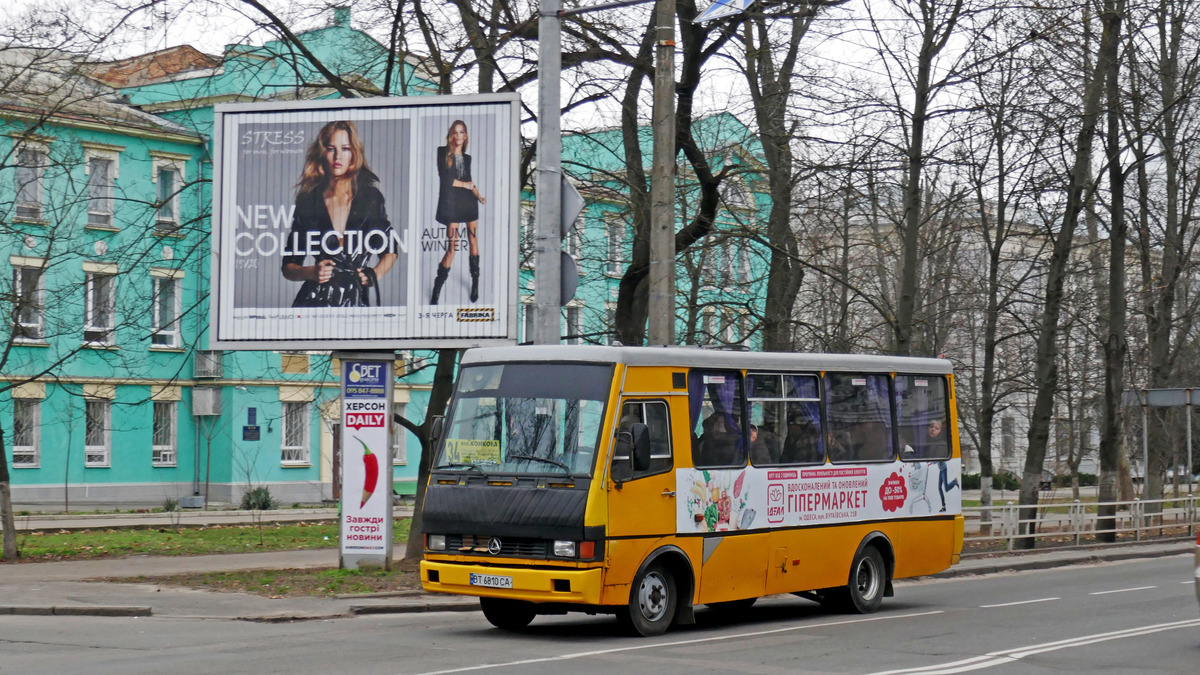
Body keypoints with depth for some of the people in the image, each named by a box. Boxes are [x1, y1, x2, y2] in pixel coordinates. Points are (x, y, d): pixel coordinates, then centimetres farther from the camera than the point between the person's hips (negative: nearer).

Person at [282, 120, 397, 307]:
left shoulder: (371, 197, 4)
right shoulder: (307, 202, 3)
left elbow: (390, 251, 19)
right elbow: (288, 267, 9)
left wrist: (374, 275, 1)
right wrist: (311, 272, -10)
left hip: (357, 301, 0)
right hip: (315, 301, 0)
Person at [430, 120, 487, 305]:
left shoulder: (467, 157, 16)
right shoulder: (443, 153, 2)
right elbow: (445, 178, -6)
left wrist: (479, 196, 1)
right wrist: (464, 184, 1)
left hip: (469, 202, 4)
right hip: (452, 202, -4)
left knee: (473, 240, 2)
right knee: (452, 246, -9)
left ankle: (475, 283, 12)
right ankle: (436, 290, -2)